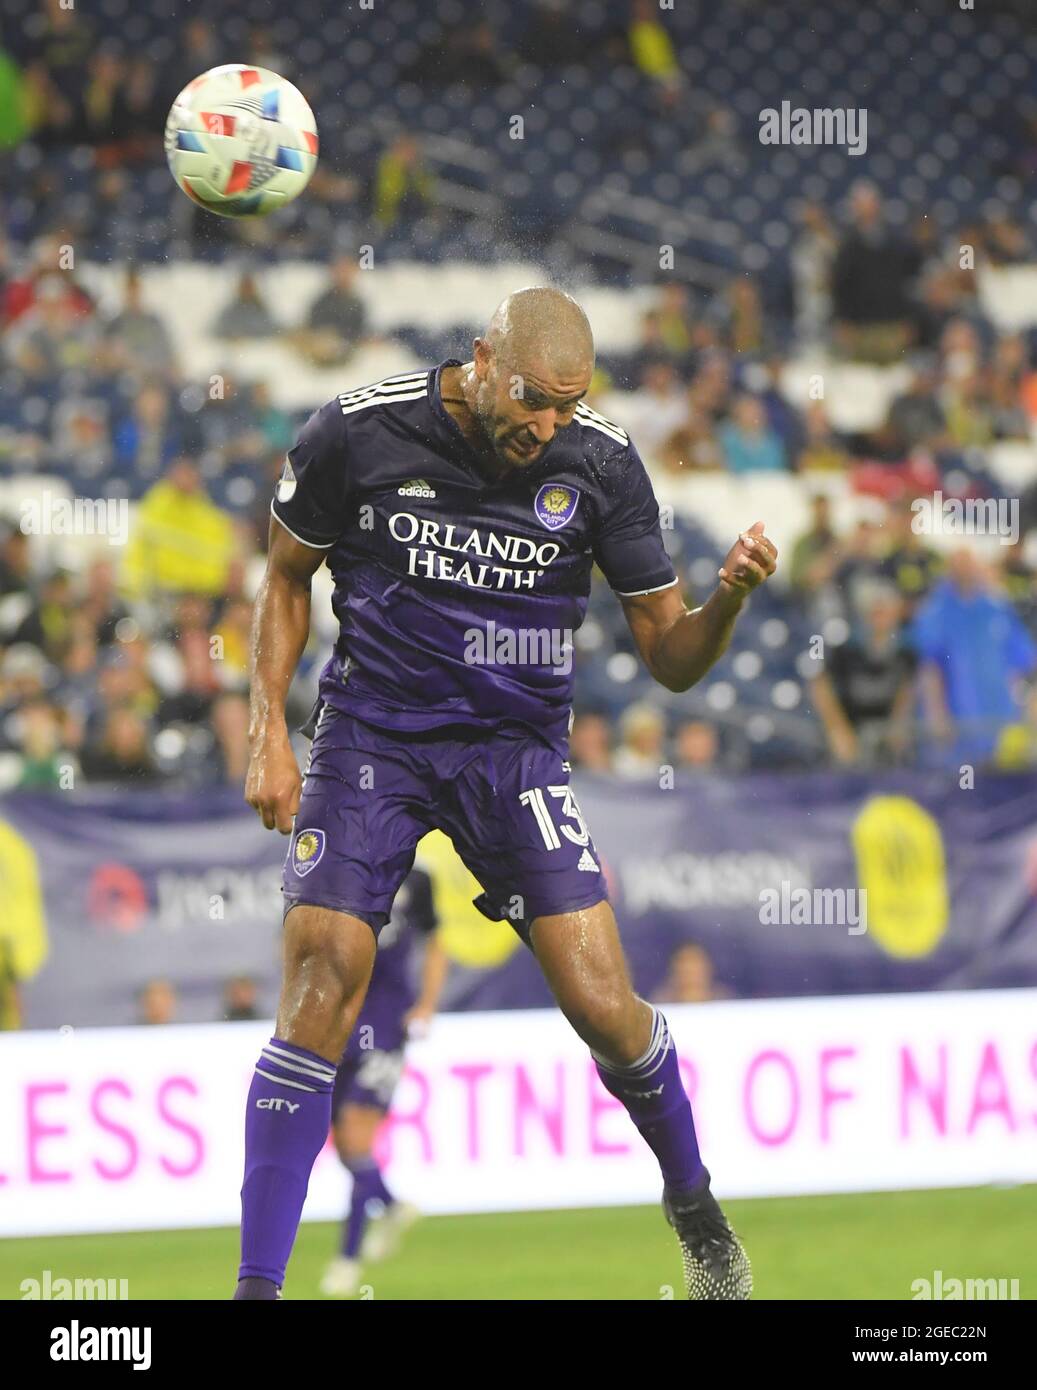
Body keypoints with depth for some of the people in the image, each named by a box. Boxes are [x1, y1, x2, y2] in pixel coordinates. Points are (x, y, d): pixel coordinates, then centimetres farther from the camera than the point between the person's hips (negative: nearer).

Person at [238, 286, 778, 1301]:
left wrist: (728, 598, -23)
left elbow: (670, 659, -2)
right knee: (320, 994, -13)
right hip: (370, 735, -1)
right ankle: (256, 1285, -7)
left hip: (515, 746, 1)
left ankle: (693, 1202, 22)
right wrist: (269, 735, -3)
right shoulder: (356, 433, -11)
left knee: (604, 1007, -8)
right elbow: (285, 577, 6)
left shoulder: (600, 463, -8)